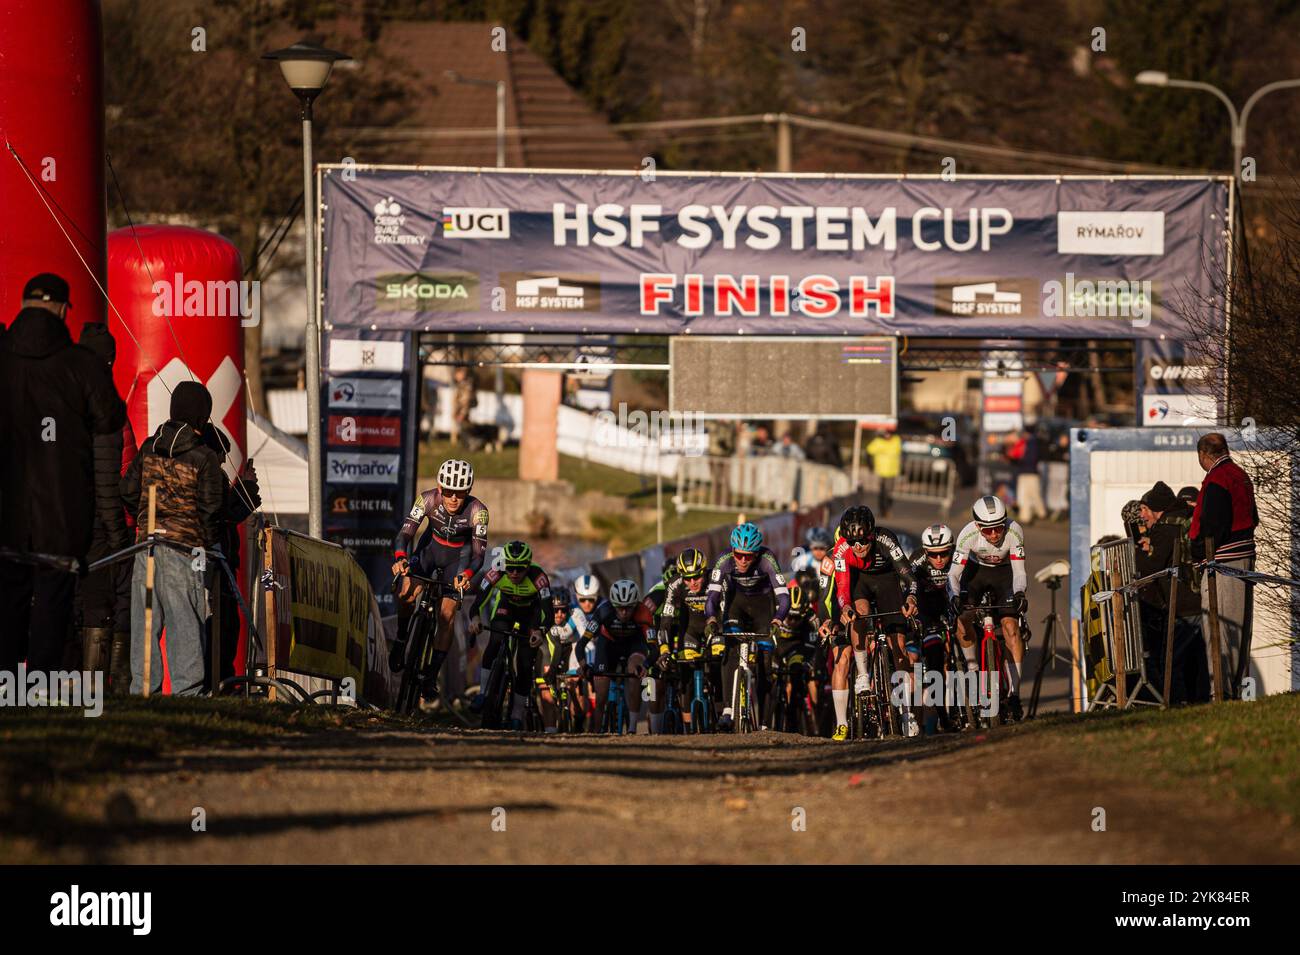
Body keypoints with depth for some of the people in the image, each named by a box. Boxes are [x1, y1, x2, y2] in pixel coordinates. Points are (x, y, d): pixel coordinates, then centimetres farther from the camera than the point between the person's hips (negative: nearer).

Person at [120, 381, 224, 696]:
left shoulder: (149, 448, 6)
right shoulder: (205, 458, -9)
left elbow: (129, 492, 10)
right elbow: (210, 507, -9)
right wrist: (208, 542, 8)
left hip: (147, 541, 5)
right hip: (185, 548, -5)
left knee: (145, 622, 9)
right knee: (185, 622, -2)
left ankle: (141, 690, 10)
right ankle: (186, 690, -4)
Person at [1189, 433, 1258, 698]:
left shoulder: (1216, 481, -14)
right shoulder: (1240, 475, 15)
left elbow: (1212, 526, -20)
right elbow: (1252, 519, 21)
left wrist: (1198, 553, -7)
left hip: (1223, 558, -10)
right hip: (1245, 555, 10)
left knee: (1218, 626, -8)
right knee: (1239, 627, 14)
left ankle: (1222, 688, -11)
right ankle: (1237, 685, 19)